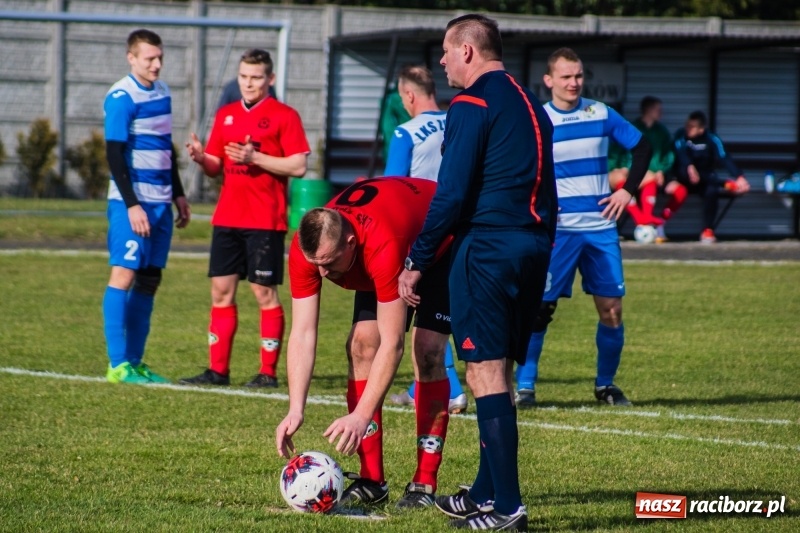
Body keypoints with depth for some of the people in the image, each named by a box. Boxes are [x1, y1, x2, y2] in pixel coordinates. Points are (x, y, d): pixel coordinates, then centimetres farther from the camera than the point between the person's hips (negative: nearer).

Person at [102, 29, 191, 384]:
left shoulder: (162, 92, 13)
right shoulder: (121, 98, -10)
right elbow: (114, 155, -14)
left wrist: (178, 194, 21)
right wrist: (132, 205, -18)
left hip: (160, 202, 8)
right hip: (132, 203, -8)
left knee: (149, 279, 7)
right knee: (124, 274, -10)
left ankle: (135, 362, 11)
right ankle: (118, 365, -11)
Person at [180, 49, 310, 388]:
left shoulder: (284, 116, -3)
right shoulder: (226, 115, 14)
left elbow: (298, 166, -10)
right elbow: (217, 167, 17)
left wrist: (256, 158, -19)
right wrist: (202, 159, -6)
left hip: (265, 220, -6)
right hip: (227, 218, 6)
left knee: (264, 292, -3)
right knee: (221, 291, 5)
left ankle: (269, 372, 2)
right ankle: (218, 370, 10)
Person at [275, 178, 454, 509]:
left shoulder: (382, 246, -46)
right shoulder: (305, 249, -30)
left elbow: (392, 344, -44)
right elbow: (302, 334, -27)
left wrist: (360, 416, -48)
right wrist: (295, 411, -36)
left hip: (440, 244, -6)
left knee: (427, 352, -19)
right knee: (361, 345, -9)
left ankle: (425, 483, -13)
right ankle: (371, 480, -4)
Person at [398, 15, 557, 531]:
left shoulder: (472, 105, -9)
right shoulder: (532, 106, 18)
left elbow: (451, 194, -13)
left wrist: (418, 263, -8)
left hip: (487, 247, -8)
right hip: (534, 249, 8)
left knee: (486, 372, -7)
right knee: (500, 372, 15)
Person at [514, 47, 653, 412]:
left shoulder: (601, 115, 5)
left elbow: (642, 147, 14)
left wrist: (628, 191, 4)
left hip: (601, 227, 3)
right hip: (557, 229, -3)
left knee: (611, 309, 3)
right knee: (540, 307, -7)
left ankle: (606, 384, 18)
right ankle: (524, 385, 1)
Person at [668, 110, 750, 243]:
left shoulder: (711, 140, -7)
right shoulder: (681, 136, -7)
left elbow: (724, 158, -19)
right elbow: (681, 153, -25)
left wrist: (739, 177, -34)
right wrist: (690, 167, -46)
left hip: (705, 181, 0)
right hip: (685, 179, 0)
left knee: (712, 191, -32)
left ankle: (707, 231, -24)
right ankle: (725, 184, -35)